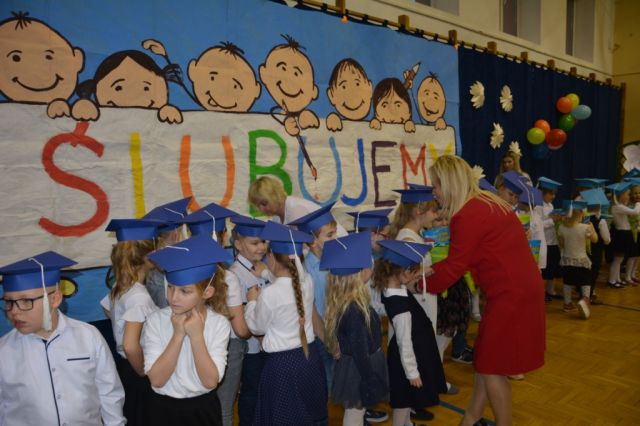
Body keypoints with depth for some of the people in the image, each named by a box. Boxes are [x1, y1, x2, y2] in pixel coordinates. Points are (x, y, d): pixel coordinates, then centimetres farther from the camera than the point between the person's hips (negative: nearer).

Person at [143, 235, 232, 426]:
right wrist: (178, 335, -24)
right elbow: (156, 380, -17)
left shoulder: (219, 324, -13)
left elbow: (210, 381, -17)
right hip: (163, 409, 0)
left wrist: (196, 336, -24)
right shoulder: (156, 320, -13)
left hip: (204, 409, 0)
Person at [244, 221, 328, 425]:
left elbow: (257, 327, -6)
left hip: (282, 363, -5)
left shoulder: (269, 294, -23)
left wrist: (252, 301, 9)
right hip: (309, 356, 5)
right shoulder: (307, 281, -8)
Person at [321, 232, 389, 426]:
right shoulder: (354, 311, -33)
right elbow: (360, 352, -26)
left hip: (355, 366, 8)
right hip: (358, 370, -8)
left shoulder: (345, 302, -5)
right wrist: (371, 382, -16)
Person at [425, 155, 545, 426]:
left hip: (511, 296, -9)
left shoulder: (468, 215, -20)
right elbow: (462, 258, 16)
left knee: (491, 366, 6)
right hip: (520, 290, 9)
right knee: (485, 359, 18)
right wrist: (429, 270, 14)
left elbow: (453, 269, -14)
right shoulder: (486, 202, 9)